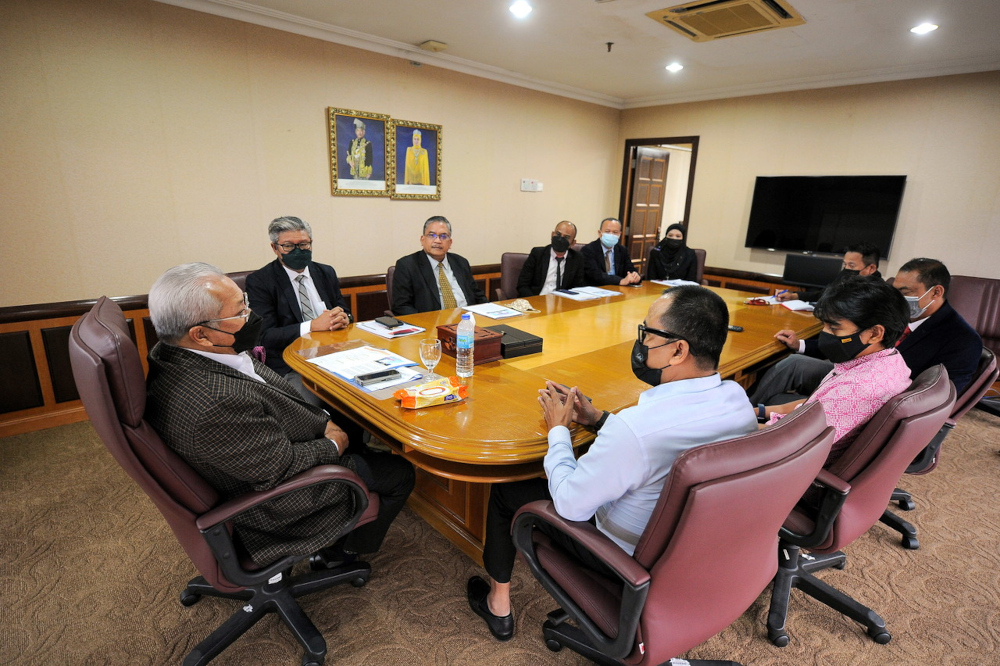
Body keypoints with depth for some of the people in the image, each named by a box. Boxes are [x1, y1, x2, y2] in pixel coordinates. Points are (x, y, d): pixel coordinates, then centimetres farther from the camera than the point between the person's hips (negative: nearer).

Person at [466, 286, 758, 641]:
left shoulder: (635, 426, -39)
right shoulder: (737, 399, -14)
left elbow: (569, 503, -24)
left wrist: (558, 428, -10)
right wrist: (599, 419, 2)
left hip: (629, 560, -7)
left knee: (505, 489, 9)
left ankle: (498, 604, 32)